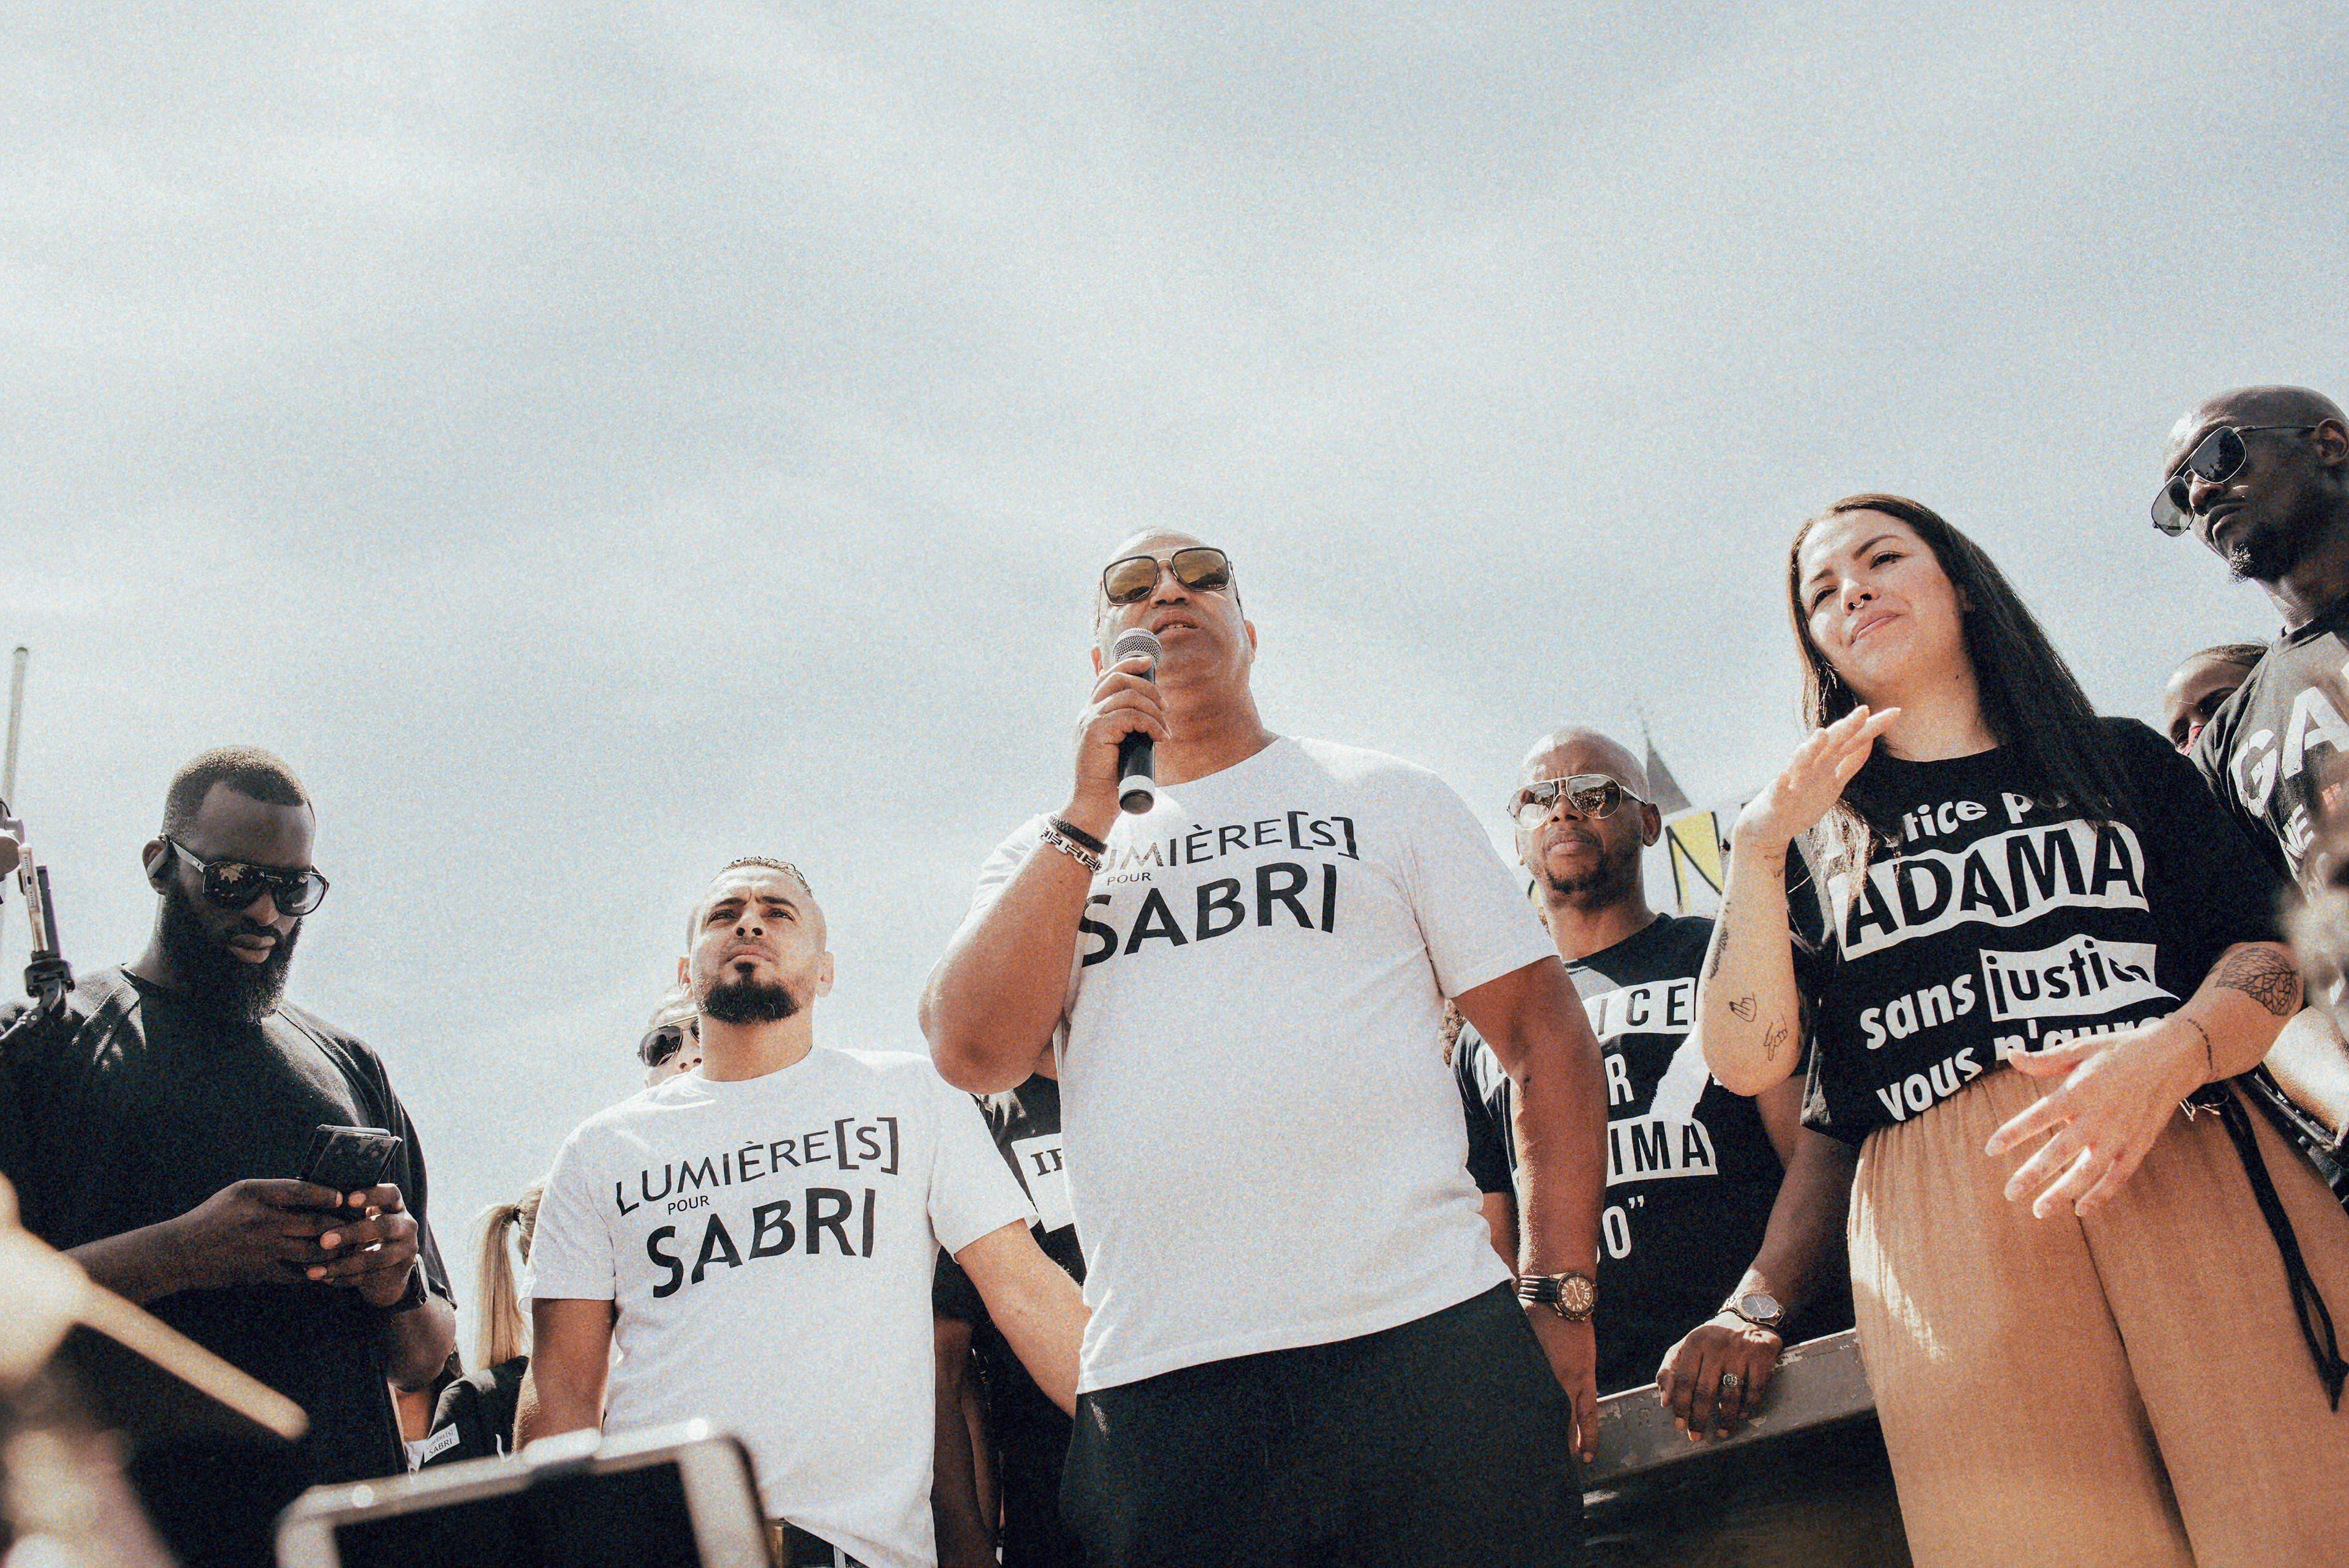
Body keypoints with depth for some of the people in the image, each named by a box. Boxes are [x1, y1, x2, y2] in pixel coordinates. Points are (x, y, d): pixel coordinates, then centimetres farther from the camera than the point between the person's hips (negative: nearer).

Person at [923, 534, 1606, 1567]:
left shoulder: (1386, 800, 14)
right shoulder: (1045, 858, 17)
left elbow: (1546, 1035, 9)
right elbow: (974, 1054, -1)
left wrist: (1560, 1296, 0)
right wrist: (1090, 815, -2)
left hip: (1423, 1339, -1)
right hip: (1153, 1387, 1)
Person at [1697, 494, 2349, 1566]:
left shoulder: (2121, 761, 23)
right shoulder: (1823, 835, 21)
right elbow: (1748, 1059, 7)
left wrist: (2170, 1053, -12)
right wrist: (1758, 847, -5)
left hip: (2191, 1163, 1)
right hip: (1944, 1224, 0)